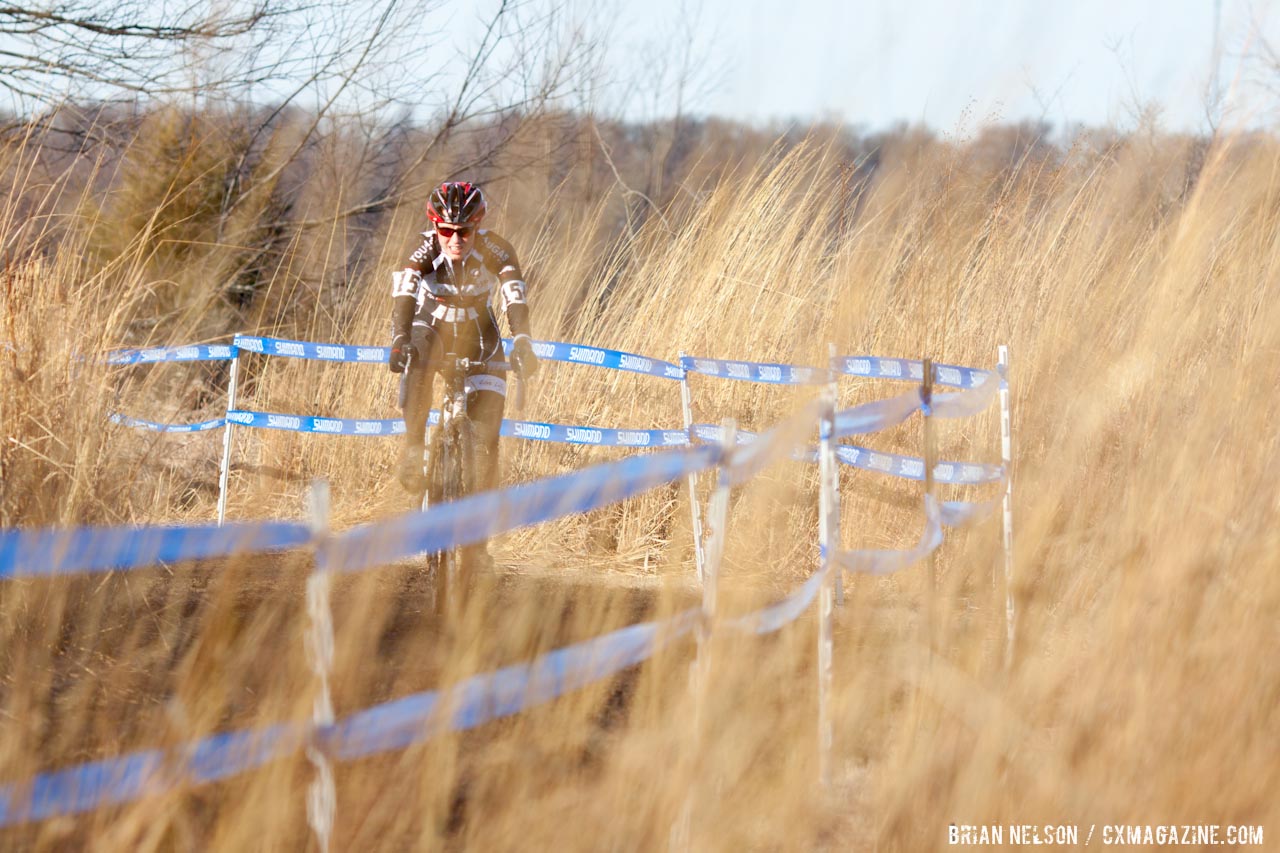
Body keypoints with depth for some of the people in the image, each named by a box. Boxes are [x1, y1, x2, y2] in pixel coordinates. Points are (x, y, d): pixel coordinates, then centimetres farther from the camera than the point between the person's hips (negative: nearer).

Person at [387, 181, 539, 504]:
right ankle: (413, 447, -31)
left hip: (477, 336, 1)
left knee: (486, 435, -11)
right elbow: (404, 296, -38)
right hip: (432, 328, -1)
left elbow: (515, 298, -33)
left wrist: (522, 344, -50)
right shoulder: (426, 252, -24)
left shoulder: (495, 251, -23)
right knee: (417, 361, -39)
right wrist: (400, 341, -56)